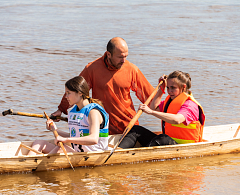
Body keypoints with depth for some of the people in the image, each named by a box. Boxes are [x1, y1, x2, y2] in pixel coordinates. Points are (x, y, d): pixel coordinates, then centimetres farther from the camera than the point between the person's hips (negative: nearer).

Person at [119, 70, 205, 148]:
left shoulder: (190, 105, -14)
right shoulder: (169, 101, 18)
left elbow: (176, 120, -33)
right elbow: (154, 107, 28)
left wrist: (151, 112, -38)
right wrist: (161, 88, 19)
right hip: (166, 142, 8)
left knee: (163, 138, -41)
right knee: (136, 129, -5)